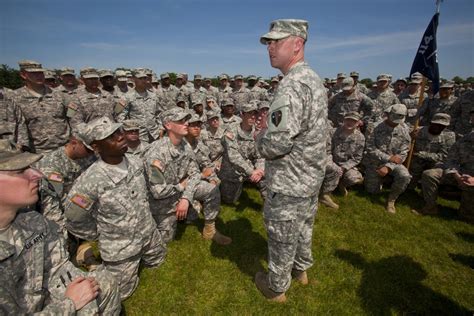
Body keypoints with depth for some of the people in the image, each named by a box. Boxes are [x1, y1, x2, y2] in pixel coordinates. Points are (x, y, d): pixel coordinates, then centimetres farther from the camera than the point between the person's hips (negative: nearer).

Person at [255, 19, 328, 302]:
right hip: (312, 176, 10)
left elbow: (276, 143, -31)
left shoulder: (292, 85, -25)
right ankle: (301, 269, 50)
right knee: (304, 227, 27)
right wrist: (268, 133, 8)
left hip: (288, 183, -9)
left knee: (282, 238, 11)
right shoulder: (315, 79, 7)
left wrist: (260, 138, -8)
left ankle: (277, 287, 35)